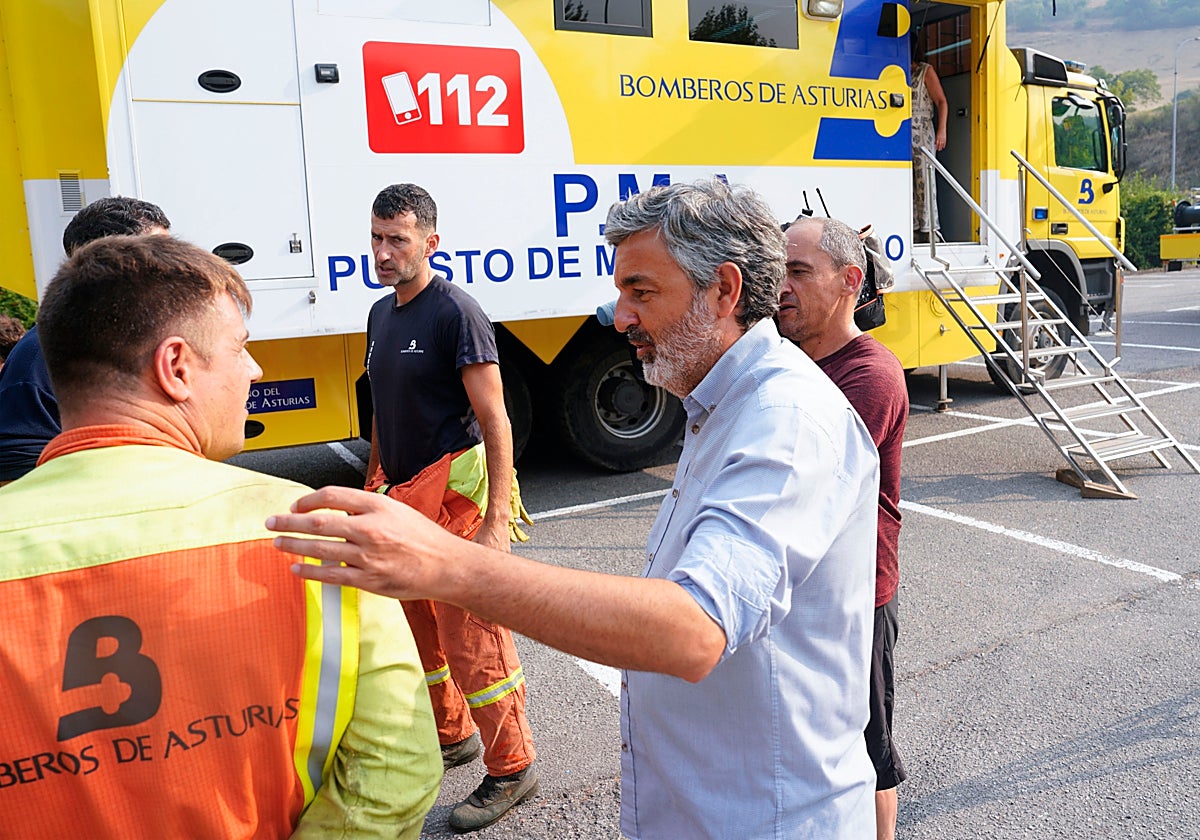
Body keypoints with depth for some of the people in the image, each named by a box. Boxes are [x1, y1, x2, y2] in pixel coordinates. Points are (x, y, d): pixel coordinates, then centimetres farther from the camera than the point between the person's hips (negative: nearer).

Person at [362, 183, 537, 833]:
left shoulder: (455, 312, -14)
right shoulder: (381, 314, 12)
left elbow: (495, 422, -17)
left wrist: (497, 521, -22)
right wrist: (373, 487, 22)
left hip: (453, 493, -9)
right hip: (401, 496, 9)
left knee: (472, 639, -2)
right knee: (415, 628, 19)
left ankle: (511, 769, 15)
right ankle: (452, 736, 39)